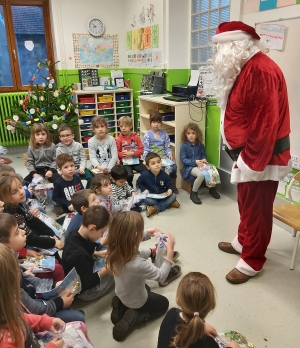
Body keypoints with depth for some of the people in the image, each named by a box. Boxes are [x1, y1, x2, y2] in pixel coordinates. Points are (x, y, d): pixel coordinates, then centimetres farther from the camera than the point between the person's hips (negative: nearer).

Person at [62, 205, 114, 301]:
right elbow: (86, 283, -30)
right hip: (84, 291, -8)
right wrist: (105, 270, -25)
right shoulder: (79, 255, -40)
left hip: (83, 277, 9)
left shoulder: (75, 235, -12)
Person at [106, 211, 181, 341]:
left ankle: (121, 307, 15)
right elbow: (161, 277, -26)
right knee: (164, 303, 24)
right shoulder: (138, 264, -44)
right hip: (136, 301, -5)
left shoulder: (115, 249, -25)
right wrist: (170, 251, -25)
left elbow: (130, 240, 0)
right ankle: (133, 318, 4)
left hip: (121, 294, 6)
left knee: (147, 288, 36)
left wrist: (147, 234, -9)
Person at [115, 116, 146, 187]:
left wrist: (132, 153, -15)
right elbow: (117, 153, -2)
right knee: (129, 175, -28)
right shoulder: (119, 139, -2)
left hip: (136, 161, 2)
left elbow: (141, 150, 0)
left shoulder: (136, 137, 3)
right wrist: (125, 154, -18)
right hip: (125, 163, -2)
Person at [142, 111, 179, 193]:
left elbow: (167, 147, 12)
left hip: (164, 157, 4)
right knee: (161, 168, -31)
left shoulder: (164, 134, 12)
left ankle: (172, 186, -1)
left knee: (173, 166, -21)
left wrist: (170, 154, -7)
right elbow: (145, 150, -4)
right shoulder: (147, 135, 1)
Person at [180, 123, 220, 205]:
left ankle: (212, 188, 9)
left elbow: (203, 154, 15)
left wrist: (204, 159, -11)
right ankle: (193, 193, -14)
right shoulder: (184, 146, -6)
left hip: (200, 165, 5)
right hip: (190, 167, -5)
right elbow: (183, 159, -9)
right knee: (201, 175, -34)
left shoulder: (200, 145, 8)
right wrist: (195, 162, -20)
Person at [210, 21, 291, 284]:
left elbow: (265, 123, -26)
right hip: (249, 153, 10)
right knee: (246, 204, 22)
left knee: (257, 209, 4)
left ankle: (252, 261, 20)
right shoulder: (246, 68, 12)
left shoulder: (261, 70, -21)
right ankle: (243, 242, 40)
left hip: (261, 157, -10)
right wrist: (243, 155, 14)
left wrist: (251, 161, -22)